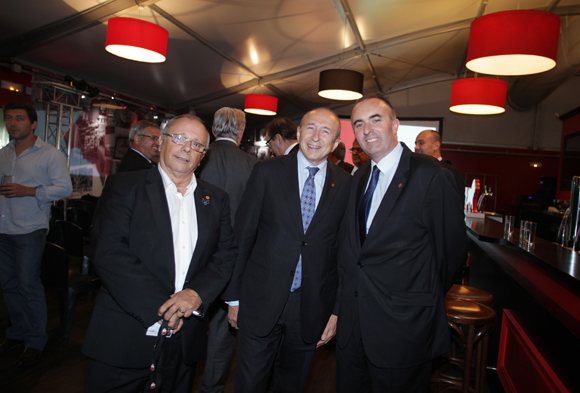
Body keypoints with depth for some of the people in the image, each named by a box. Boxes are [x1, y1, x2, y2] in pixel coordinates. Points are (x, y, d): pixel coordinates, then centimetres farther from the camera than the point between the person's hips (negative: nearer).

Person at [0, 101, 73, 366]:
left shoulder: (50, 154, -4)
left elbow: (65, 189, -10)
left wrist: (28, 191, -18)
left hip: (30, 229, -6)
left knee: (28, 285, -4)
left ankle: (35, 342, 9)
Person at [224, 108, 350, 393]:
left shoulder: (345, 185, -1)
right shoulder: (267, 172, -4)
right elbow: (243, 235, -2)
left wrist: (336, 310, 3)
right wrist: (234, 295, -2)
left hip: (311, 310, 2)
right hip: (260, 302, -1)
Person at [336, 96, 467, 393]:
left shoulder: (431, 175, -14)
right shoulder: (359, 178, 8)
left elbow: (452, 248, -9)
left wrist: (426, 298, 2)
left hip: (402, 324, -6)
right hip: (353, 318, 6)